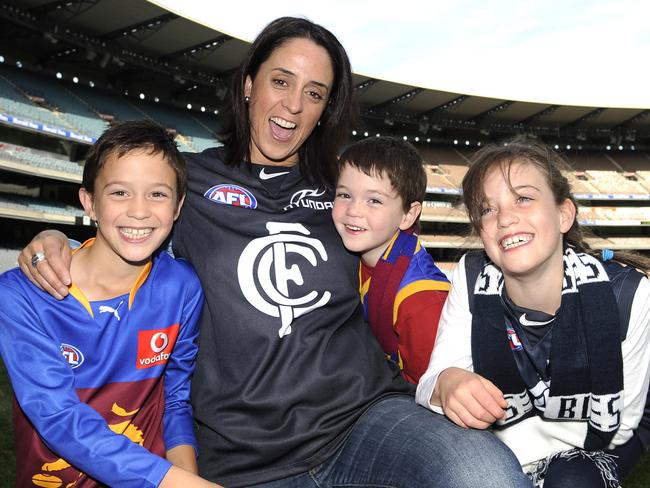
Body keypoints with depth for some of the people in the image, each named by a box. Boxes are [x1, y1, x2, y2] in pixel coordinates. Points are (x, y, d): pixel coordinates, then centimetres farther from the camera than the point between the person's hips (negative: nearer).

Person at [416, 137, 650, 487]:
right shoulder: (471, 281, -17)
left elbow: (615, 427, -15)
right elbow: (428, 387, -18)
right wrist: (445, 384, -43)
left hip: (590, 451, -2)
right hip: (493, 448, 3)